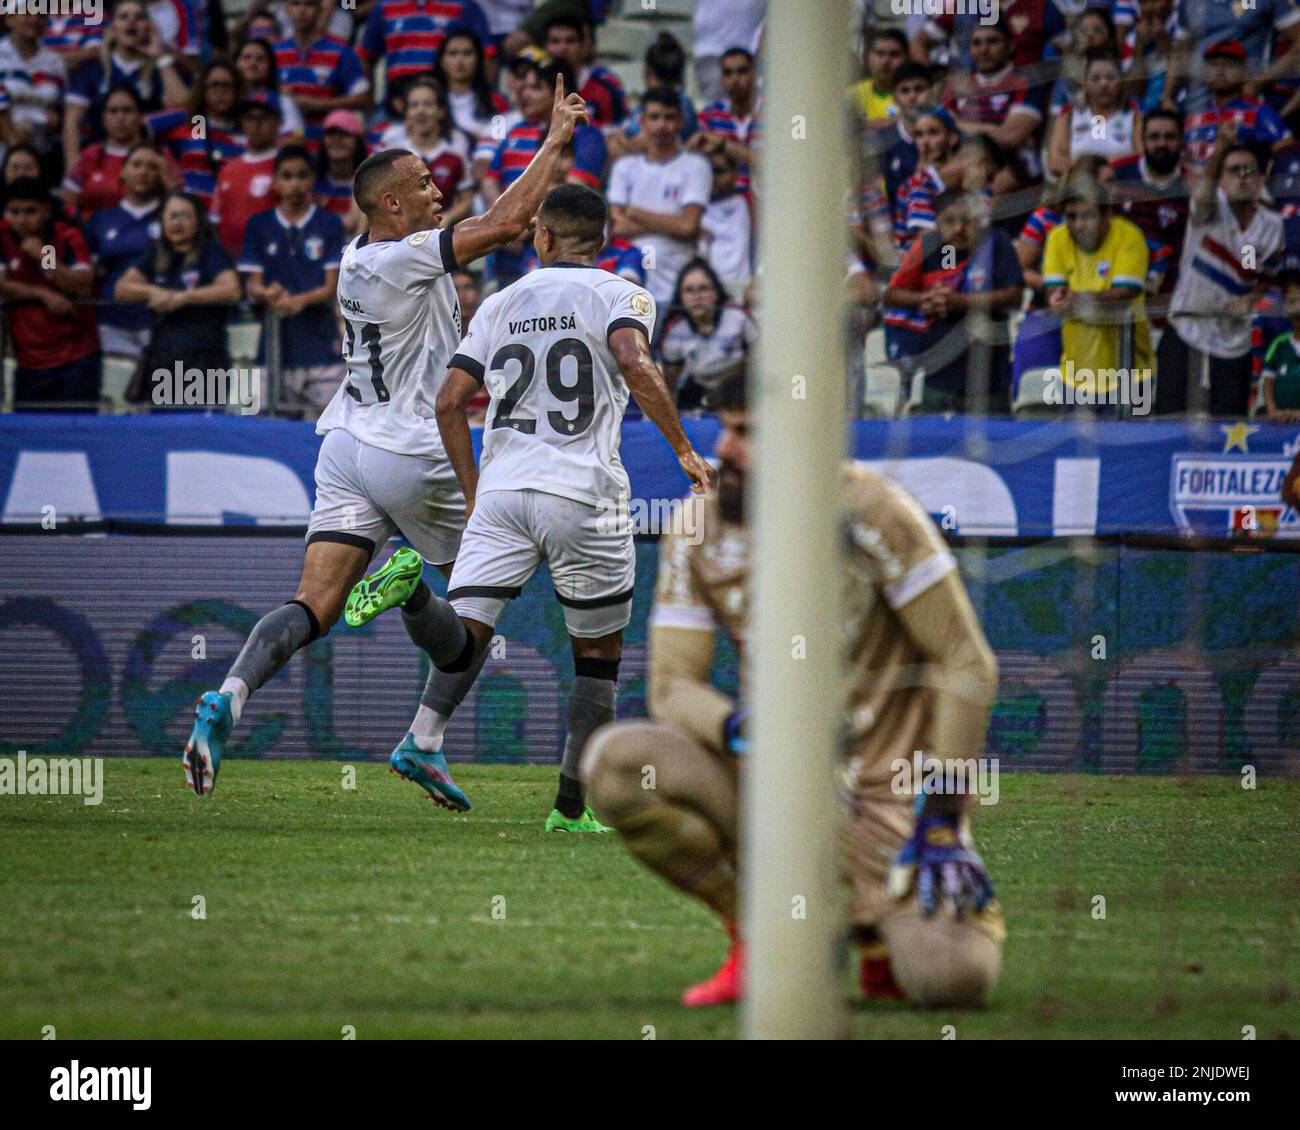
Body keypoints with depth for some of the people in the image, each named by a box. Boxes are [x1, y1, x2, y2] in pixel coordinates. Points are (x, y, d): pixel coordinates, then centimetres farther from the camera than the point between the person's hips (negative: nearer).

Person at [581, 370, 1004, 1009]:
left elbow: (966, 666, -12)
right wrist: (739, 731, -27)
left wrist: (943, 816, -17)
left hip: (890, 799, -4)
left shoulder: (868, 512, -16)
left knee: (951, 981, -28)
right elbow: (672, 688, -3)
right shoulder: (699, 530, -2)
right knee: (612, 762, -22)